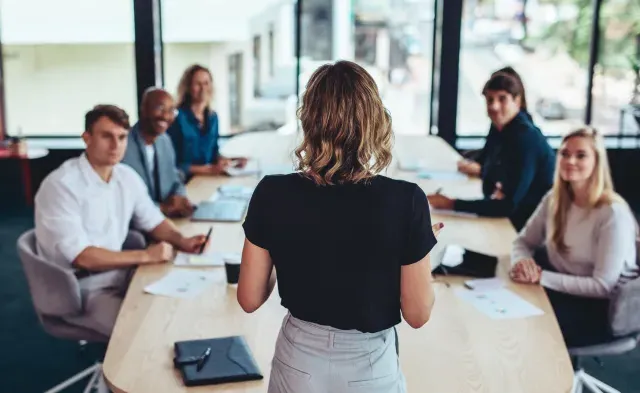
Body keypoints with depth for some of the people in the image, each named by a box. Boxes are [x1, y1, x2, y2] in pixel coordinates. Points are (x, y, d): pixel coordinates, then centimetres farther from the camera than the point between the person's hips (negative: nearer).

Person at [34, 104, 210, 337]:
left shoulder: (127, 177, 2)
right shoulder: (61, 185, -20)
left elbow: (153, 220, 16)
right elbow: (80, 257, -24)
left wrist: (181, 241, -5)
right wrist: (145, 256, -20)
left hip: (118, 276, 7)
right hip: (81, 289, -7)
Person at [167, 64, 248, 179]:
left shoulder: (213, 117, 10)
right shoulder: (177, 117, -12)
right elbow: (174, 163, -14)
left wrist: (230, 161, -1)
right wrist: (209, 169, -19)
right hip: (185, 181, -7)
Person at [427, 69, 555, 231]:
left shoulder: (525, 139, -23)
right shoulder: (499, 126, 0)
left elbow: (508, 205, -28)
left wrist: (452, 204, -30)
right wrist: (479, 169, -10)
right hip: (508, 218, 7)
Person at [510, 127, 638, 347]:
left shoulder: (613, 214, -21)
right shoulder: (554, 199, 0)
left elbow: (602, 286, -23)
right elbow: (524, 241, 9)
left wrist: (541, 277, -25)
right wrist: (522, 262, -16)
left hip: (601, 309, -6)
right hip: (562, 289, 6)